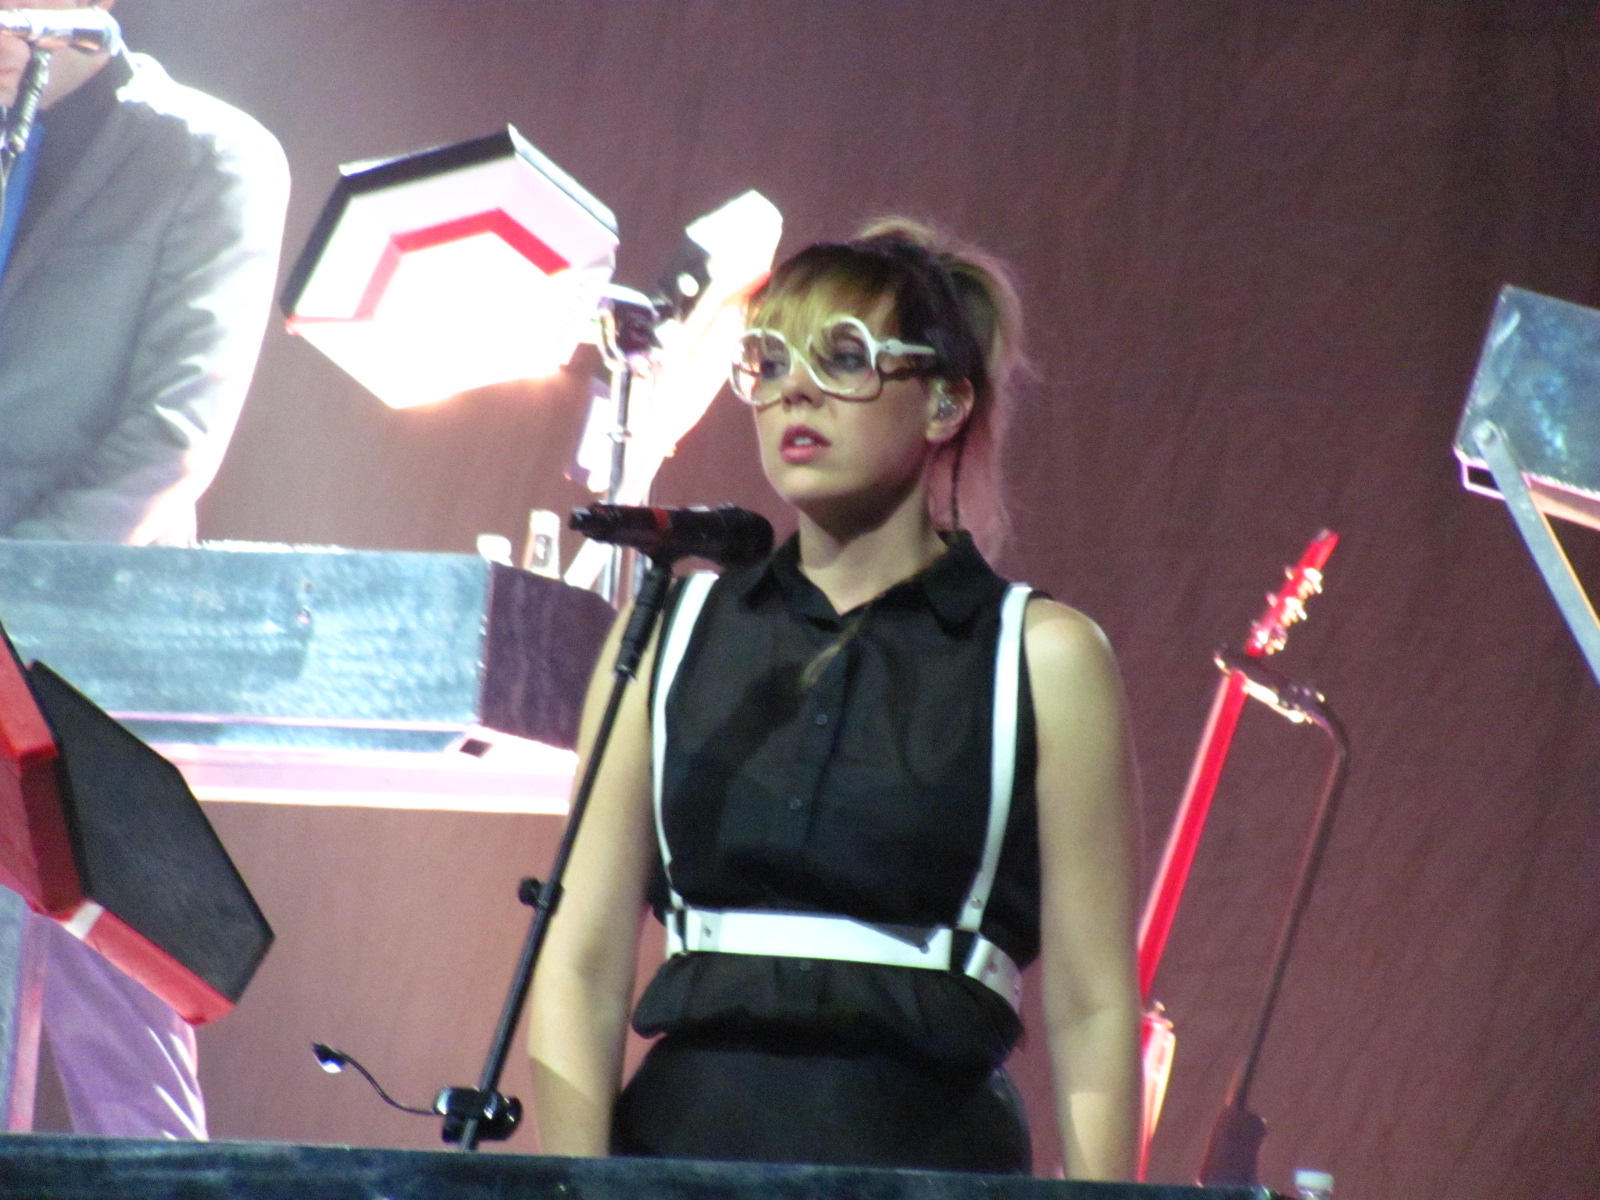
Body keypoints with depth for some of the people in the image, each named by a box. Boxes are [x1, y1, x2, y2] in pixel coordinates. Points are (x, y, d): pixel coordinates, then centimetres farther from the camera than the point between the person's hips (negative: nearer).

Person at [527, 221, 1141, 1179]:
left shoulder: (1041, 657, 5)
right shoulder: (671, 635, 12)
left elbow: (1092, 1014, 2)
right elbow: (582, 965, 8)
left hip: (927, 1147, -2)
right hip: (680, 1137, 2)